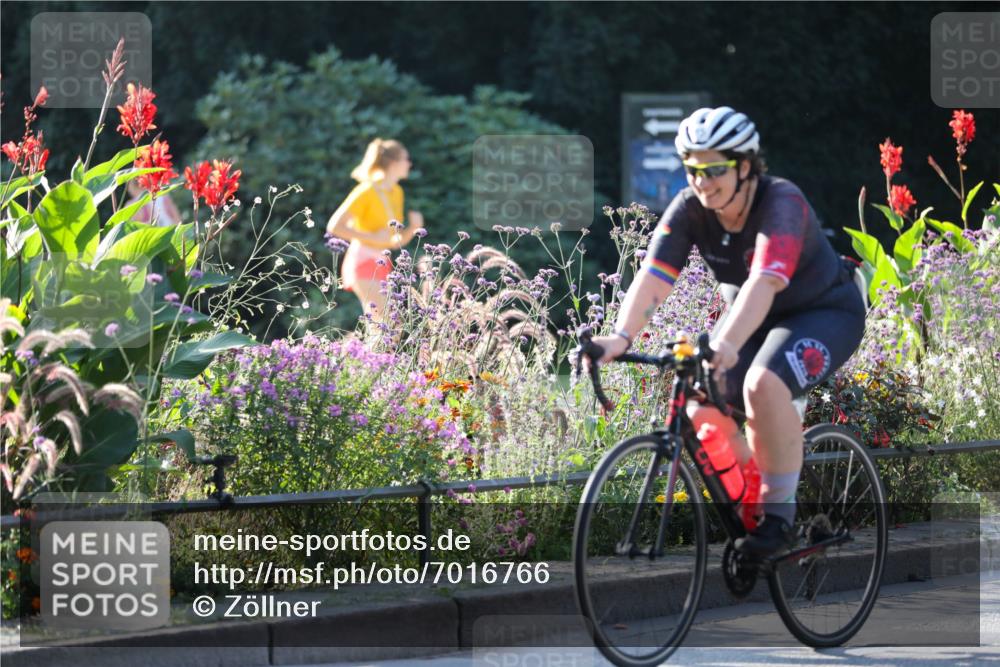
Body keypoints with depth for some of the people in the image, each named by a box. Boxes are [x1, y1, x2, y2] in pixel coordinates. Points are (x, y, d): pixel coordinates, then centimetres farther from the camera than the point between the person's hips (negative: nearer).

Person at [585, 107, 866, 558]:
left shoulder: (781, 203, -30)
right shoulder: (689, 209, -15)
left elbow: (764, 282, -45)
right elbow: (653, 277, -26)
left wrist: (727, 344, -61)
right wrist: (622, 337, -44)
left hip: (825, 313, -6)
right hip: (751, 319, 6)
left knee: (763, 384, -34)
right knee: (701, 410, -16)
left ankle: (780, 513, -20)